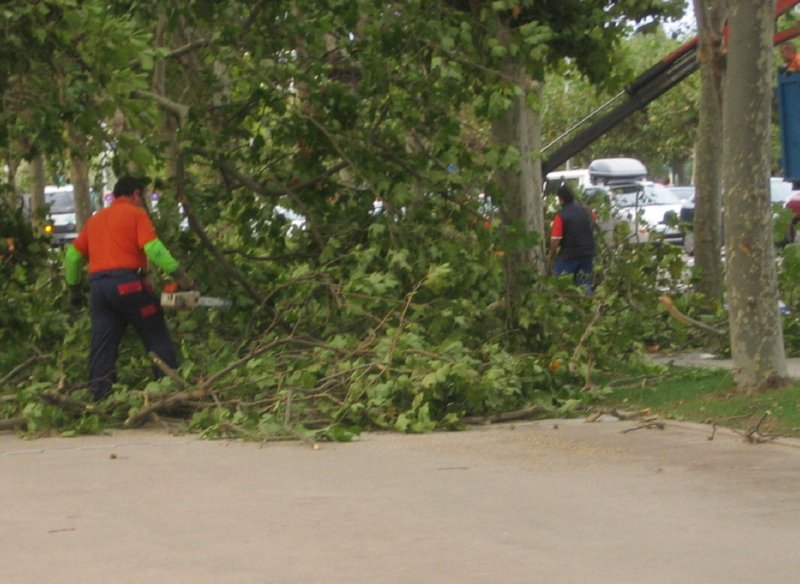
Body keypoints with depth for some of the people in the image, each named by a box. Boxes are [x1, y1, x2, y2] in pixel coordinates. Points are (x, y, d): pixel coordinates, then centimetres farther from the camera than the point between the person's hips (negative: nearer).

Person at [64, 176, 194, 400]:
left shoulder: (95, 219, 23)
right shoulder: (136, 214, 4)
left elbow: (72, 256, 22)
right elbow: (153, 249, -11)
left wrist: (74, 288, 31)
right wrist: (180, 276, -11)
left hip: (98, 285, 5)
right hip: (128, 283, -5)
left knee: (102, 346, 5)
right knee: (158, 339, 3)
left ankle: (99, 397, -2)